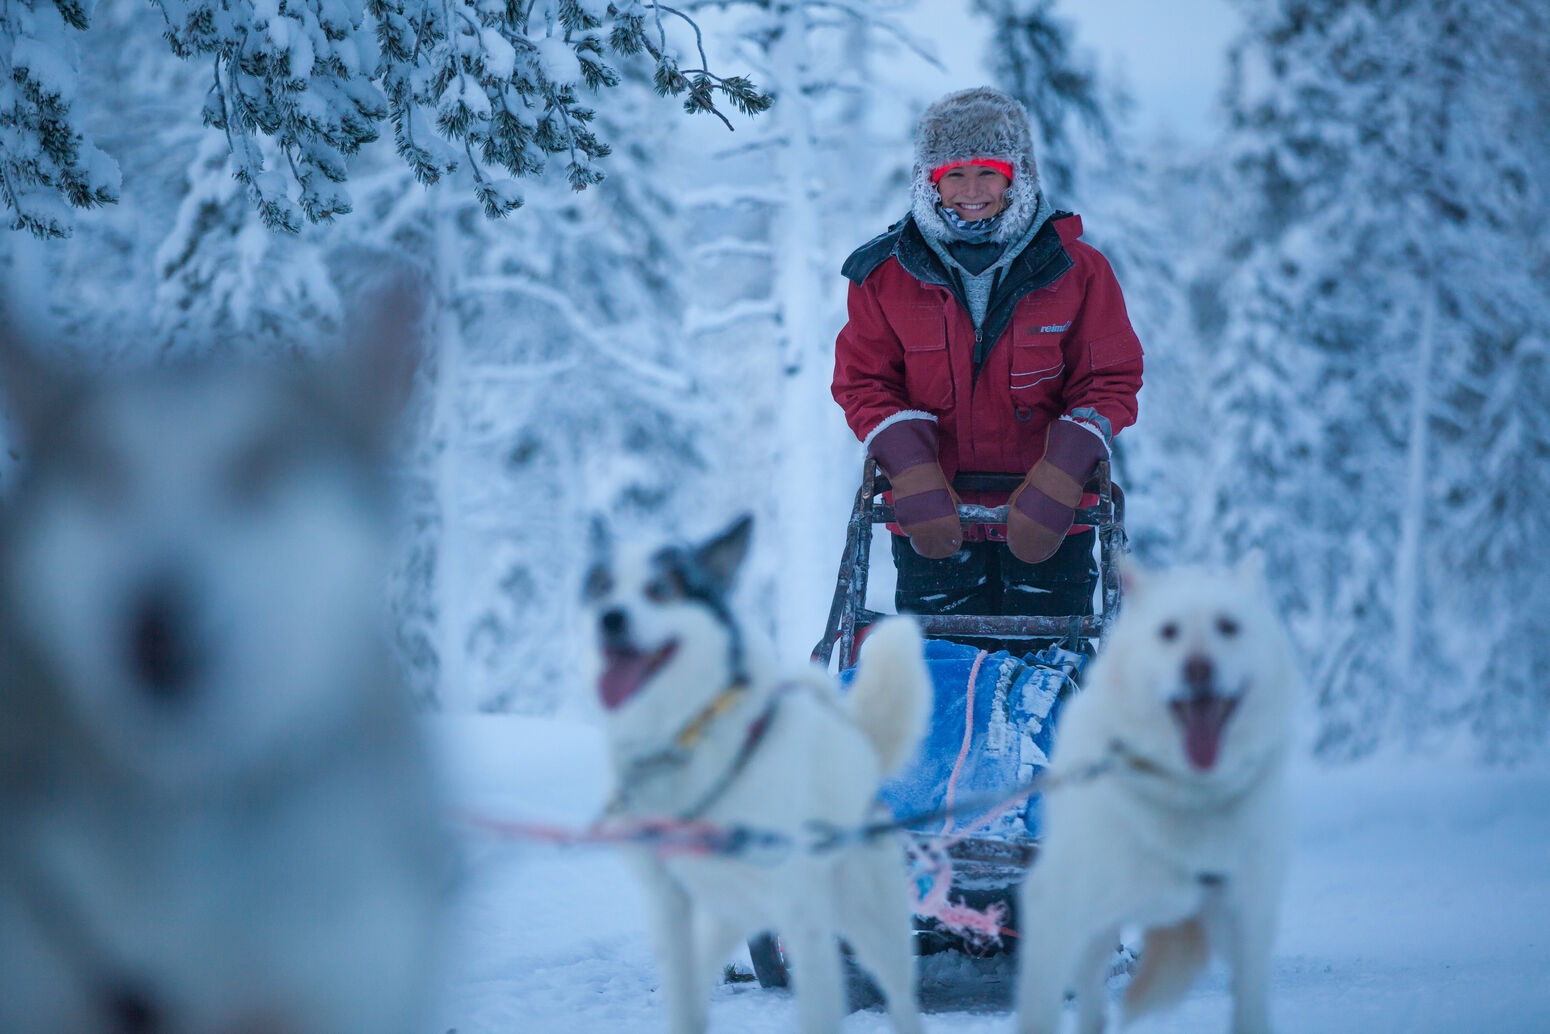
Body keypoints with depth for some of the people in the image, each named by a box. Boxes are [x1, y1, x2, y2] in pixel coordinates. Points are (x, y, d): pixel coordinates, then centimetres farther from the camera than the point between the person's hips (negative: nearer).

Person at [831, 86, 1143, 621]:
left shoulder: (1077, 270, -1)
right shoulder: (885, 275, 1)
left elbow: (1110, 382, -1)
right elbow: (864, 382, 3)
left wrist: (1059, 484, -16)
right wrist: (914, 479, -14)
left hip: (1048, 521, 0)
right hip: (932, 523, 0)